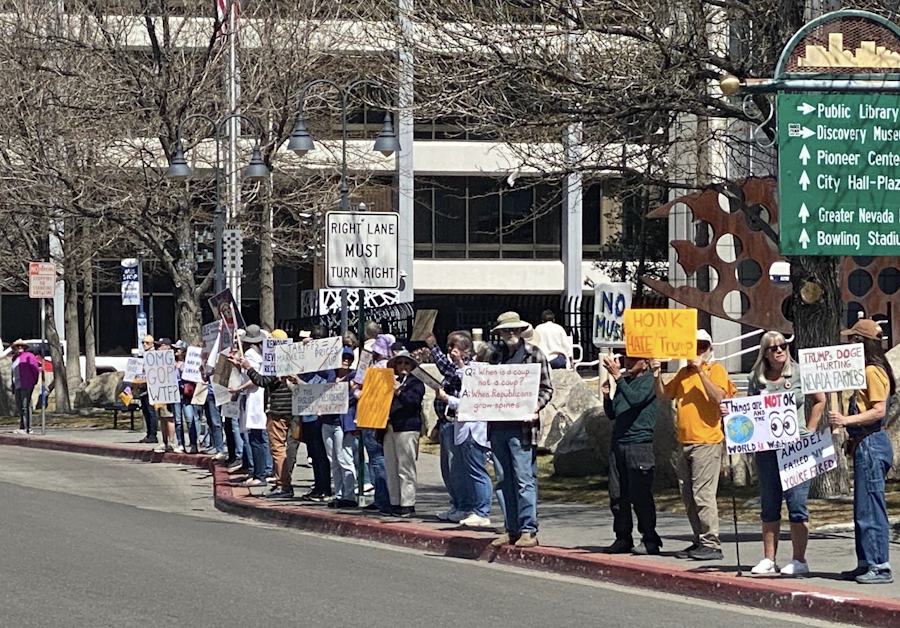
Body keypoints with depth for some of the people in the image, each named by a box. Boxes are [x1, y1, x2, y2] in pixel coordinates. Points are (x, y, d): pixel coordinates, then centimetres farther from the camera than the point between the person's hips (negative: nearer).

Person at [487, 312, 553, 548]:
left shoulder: (534, 354, 2)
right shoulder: (497, 355, 16)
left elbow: (546, 388, 1)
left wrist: (536, 405, -16)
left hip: (521, 426, -6)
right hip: (497, 426, 6)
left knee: (524, 480, -7)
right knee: (503, 481, 7)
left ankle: (528, 530, -4)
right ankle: (511, 530, 13)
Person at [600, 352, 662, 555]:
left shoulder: (649, 381, -3)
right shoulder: (625, 380, 19)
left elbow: (635, 399, -22)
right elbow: (611, 414, 23)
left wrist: (617, 377, -22)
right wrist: (607, 396, 5)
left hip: (639, 445, -8)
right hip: (618, 443, 8)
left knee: (640, 495, -8)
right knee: (617, 494, 6)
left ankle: (650, 541, -3)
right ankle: (623, 538, 13)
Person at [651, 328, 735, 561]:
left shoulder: (716, 370, -2)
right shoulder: (684, 373, 18)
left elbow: (718, 397, -18)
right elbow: (664, 396, 17)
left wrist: (701, 371, -21)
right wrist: (656, 375, 1)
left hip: (707, 442, -8)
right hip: (686, 443, 8)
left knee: (703, 494, -12)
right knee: (688, 496, 10)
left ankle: (711, 544, -9)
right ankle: (700, 542, 17)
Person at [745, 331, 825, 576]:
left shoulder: (800, 373, 0)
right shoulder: (756, 379, 5)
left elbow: (819, 401, 10)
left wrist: (809, 432, 4)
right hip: (766, 448, 3)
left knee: (796, 503, -4)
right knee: (769, 505, 8)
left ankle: (799, 560, 1)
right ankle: (768, 560, 14)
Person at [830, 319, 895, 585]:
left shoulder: (873, 371, -12)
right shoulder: (866, 370, 18)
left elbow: (879, 411, -20)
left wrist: (847, 420, -26)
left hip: (871, 445, -11)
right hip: (864, 445, 11)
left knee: (871, 508, -10)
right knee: (862, 509, 13)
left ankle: (881, 567, -9)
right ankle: (866, 563, 17)